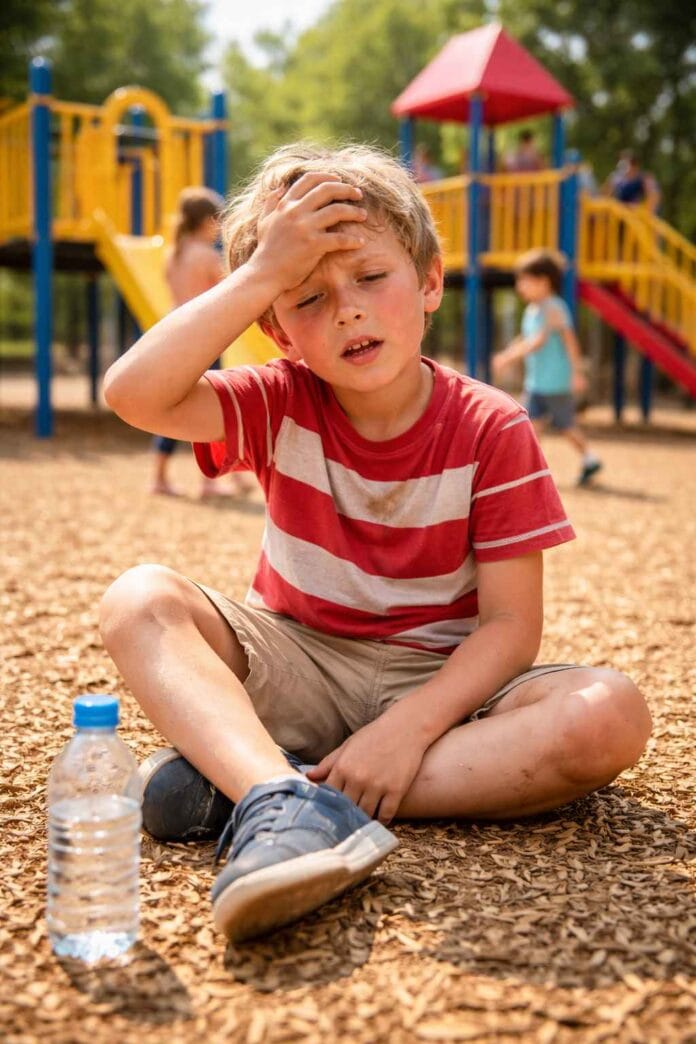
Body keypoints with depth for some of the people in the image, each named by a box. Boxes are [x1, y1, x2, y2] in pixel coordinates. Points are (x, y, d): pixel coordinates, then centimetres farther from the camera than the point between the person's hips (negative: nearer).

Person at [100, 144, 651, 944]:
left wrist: (407, 729, -27)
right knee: (139, 600, -21)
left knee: (610, 714, -29)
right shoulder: (281, 405, -6)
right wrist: (262, 273, -25)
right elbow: (133, 393, -25)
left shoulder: (491, 429, -10)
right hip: (294, 667, 1)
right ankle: (287, 801, -43)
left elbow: (511, 623, -13)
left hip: (435, 681, -1)